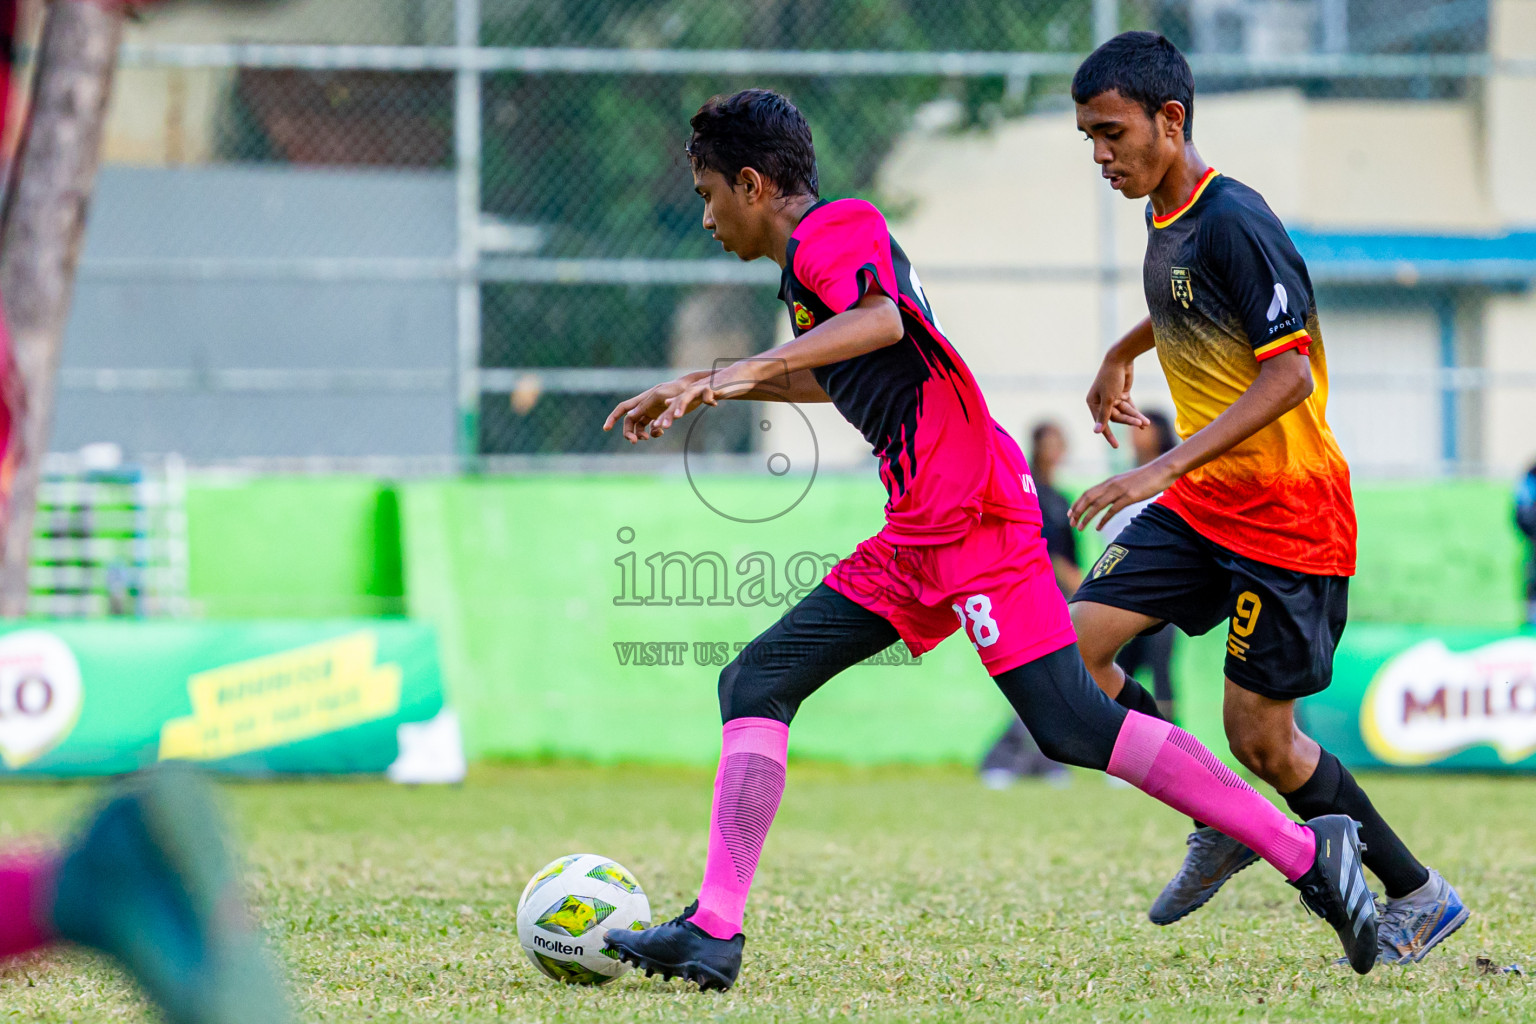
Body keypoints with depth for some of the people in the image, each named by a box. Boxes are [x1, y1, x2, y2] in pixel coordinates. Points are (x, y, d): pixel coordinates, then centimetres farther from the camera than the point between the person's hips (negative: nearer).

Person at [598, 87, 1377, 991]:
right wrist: (706, 394, 44)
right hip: (918, 538, 10)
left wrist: (755, 366, -37)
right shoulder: (826, 247, 25)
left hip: (968, 510, -10)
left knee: (1073, 725, -16)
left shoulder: (830, 232, -5)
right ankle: (714, 932, -2)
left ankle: (1307, 851, -13)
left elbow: (880, 319, -28)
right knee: (756, 686, 5)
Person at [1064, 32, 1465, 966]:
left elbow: (1288, 373, -26)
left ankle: (1420, 898, 13)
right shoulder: (1165, 219, 7)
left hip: (1288, 511, -8)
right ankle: (1225, 824, 8)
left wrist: (1167, 468, -31)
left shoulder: (1234, 223, -21)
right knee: (1074, 646, -5)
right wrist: (1122, 354, 46)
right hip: (1203, 503, 8)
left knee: (1260, 734, -4)